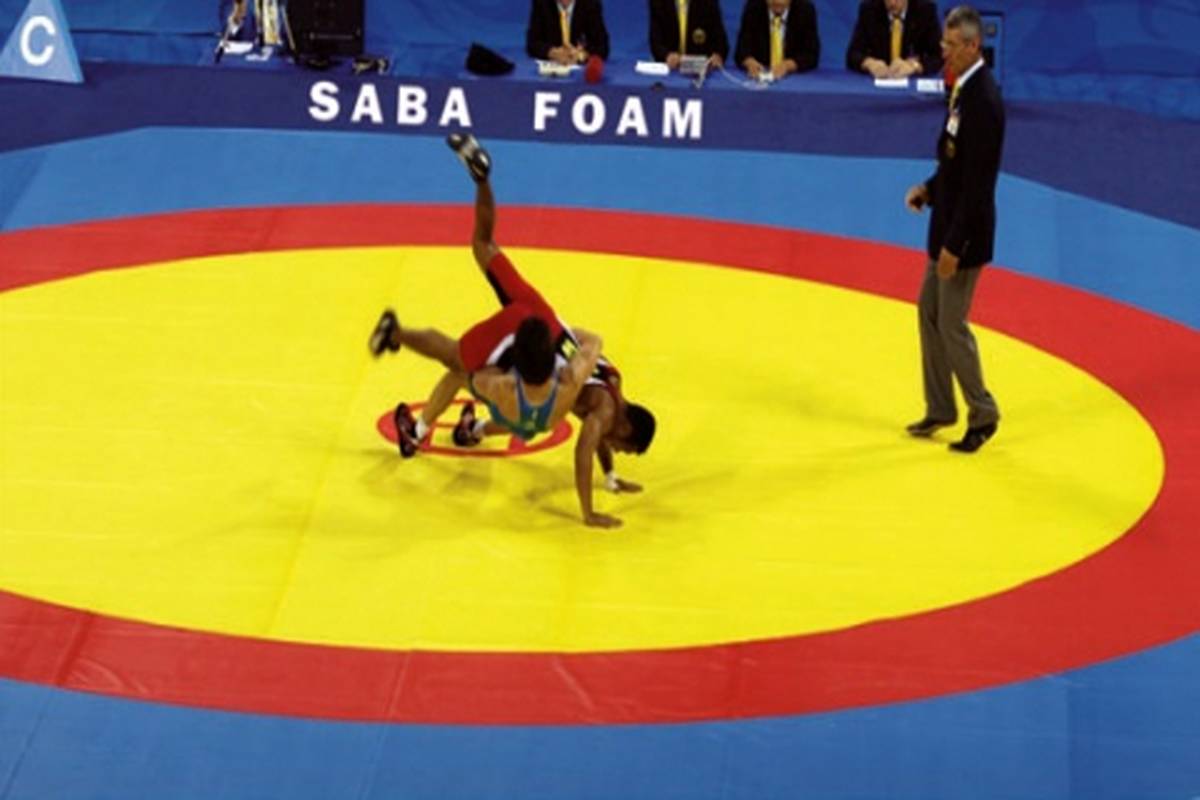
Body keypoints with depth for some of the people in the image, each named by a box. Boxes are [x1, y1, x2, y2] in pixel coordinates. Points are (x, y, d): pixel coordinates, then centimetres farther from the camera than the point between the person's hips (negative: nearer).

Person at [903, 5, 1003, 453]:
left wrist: (955, 244, -22)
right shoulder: (964, 89, 5)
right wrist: (930, 189, 4)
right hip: (947, 223, 10)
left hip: (965, 231, -10)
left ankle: (982, 415, 14)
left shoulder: (983, 99, -24)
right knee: (929, 312, 17)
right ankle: (940, 410, 29)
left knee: (951, 325, 0)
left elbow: (978, 180, -24)